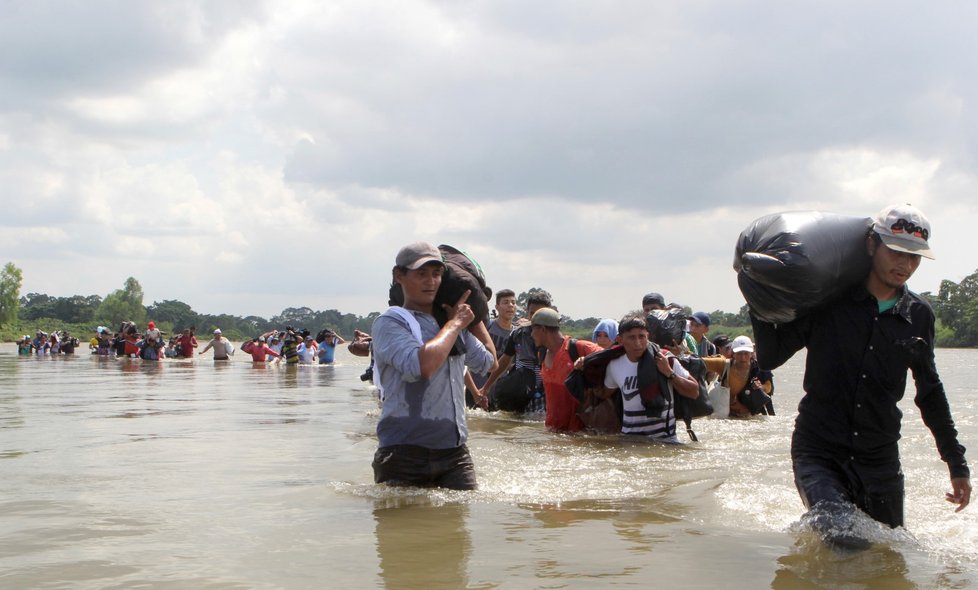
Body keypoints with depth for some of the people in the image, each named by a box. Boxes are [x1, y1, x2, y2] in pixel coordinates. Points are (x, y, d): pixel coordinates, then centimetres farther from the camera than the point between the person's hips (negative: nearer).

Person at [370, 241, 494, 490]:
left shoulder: (451, 322, 17)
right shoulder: (391, 321, -6)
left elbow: (487, 361, 33)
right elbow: (422, 365, -23)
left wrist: (475, 317, 27)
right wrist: (455, 323, -10)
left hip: (454, 451, 6)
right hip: (405, 452, -6)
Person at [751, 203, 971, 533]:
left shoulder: (919, 316, 5)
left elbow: (930, 392, 17)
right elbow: (769, 358, -2)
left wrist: (957, 463, 20)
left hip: (879, 460, 4)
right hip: (818, 453, -4)